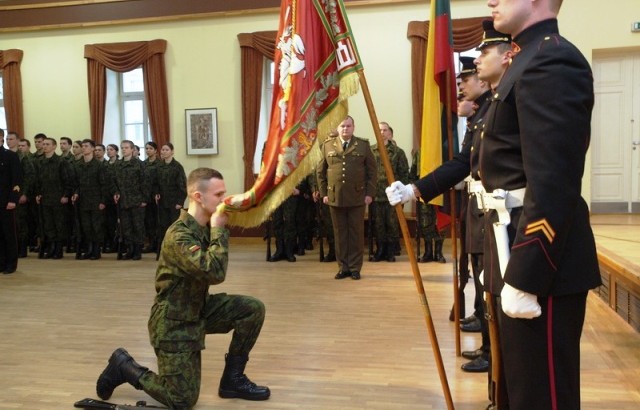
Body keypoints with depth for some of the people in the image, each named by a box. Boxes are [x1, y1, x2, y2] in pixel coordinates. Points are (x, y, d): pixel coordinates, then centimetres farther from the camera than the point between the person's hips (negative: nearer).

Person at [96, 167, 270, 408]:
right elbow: (215, 273, -38)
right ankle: (124, 366, 19)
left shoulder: (205, 227, 0)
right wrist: (219, 229, -30)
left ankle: (232, 379, 6)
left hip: (199, 308, 8)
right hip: (175, 321, -8)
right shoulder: (179, 235, -27)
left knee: (253, 309, -9)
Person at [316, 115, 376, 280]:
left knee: (356, 233, 3)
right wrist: (323, 193, 4)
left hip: (357, 197, -1)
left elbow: (372, 171, 5)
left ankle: (355, 268, 12)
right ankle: (343, 267, 14)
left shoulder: (363, 145, 5)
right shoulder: (327, 145, 7)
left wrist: (369, 193, -2)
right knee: (340, 233, 6)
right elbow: (320, 171, 10)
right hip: (335, 197, 1)